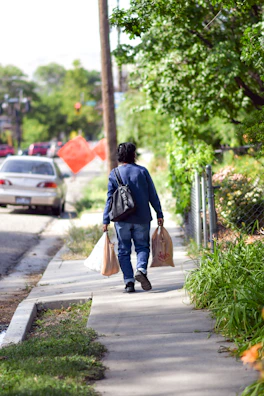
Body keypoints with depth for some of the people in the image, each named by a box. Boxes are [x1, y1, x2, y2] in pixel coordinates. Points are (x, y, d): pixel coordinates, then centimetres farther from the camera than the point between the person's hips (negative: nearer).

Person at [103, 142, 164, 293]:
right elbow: (153, 195, 2)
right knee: (142, 246, 11)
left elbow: (110, 198, -1)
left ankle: (129, 281, 0)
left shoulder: (114, 174, 0)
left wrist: (106, 221, 3)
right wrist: (159, 214, 8)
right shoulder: (142, 171, 0)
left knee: (124, 250, 7)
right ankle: (141, 269, -16)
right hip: (142, 218, 0)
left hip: (122, 219, 0)